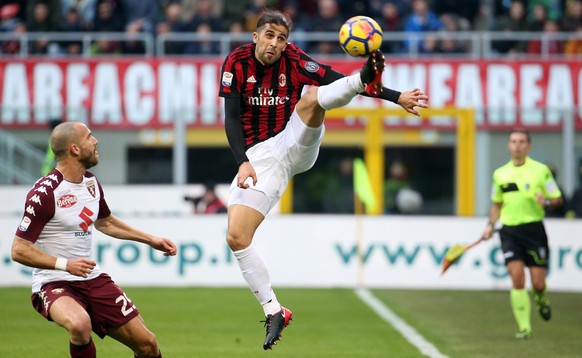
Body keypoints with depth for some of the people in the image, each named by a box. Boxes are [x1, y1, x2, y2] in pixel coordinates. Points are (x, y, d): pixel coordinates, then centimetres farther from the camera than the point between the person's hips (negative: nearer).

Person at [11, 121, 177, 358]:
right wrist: (65, 264, -27)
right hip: (54, 283, -7)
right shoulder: (44, 193, -18)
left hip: (93, 279, 7)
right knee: (80, 325, -39)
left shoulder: (91, 182, 7)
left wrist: (150, 240, 27)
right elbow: (19, 250, -18)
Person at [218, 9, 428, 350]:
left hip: (296, 142, -1)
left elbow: (336, 81, -11)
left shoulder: (293, 59, -6)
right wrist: (243, 162, -24)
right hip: (259, 156, 1)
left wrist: (397, 98, -19)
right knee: (236, 236, -13)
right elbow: (232, 119, -9)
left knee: (310, 98, -27)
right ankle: (274, 311, -4)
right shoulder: (237, 63, -6)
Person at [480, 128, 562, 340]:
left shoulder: (541, 170, -1)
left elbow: (558, 198, 1)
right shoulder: (499, 174, 10)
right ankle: (524, 328, -6)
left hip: (534, 229, -2)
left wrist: (546, 202, -20)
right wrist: (491, 225, 9)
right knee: (517, 277, -13)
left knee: (538, 283, -4)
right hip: (509, 231, 2)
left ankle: (540, 298, 35)